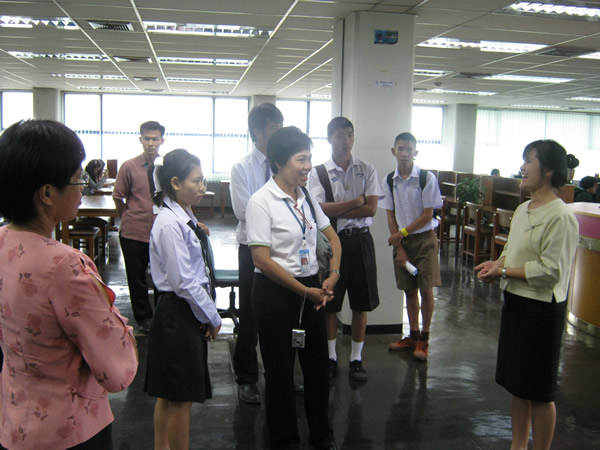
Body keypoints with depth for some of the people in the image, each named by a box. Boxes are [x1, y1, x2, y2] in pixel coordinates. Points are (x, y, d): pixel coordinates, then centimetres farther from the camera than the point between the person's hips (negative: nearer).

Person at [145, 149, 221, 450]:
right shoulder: (170, 225, -21)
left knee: (169, 394, 20)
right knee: (181, 399, 4)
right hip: (177, 315, -9)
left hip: (184, 315, 9)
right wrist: (212, 318, -11)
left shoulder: (184, 217, 8)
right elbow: (184, 283, -21)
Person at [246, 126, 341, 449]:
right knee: (280, 371, 8)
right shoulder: (261, 202, -15)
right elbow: (262, 259, -19)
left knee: (317, 365, 16)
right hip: (275, 293, -6)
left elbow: (332, 238, 14)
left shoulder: (306, 197, 5)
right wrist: (304, 291, -17)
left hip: (311, 290, 6)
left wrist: (332, 275, -1)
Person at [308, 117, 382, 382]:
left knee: (361, 303, 7)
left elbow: (371, 209, -7)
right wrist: (356, 201, -12)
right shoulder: (318, 173, -2)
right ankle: (331, 357, 23)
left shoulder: (367, 170, 3)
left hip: (360, 240, 2)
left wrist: (336, 210, -12)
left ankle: (356, 359, 21)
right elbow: (320, 209, -14)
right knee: (329, 302, 8)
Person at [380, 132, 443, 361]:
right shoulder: (389, 181, -1)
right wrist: (399, 247, -3)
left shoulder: (427, 178, -12)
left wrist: (402, 233, -12)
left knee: (426, 289, -2)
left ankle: (424, 339, 12)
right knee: (409, 290, 10)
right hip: (401, 240, 3)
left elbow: (427, 215, -11)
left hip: (424, 239, -3)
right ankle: (413, 336, 24)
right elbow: (391, 217, 2)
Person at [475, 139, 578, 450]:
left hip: (541, 308, -9)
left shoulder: (560, 217, -18)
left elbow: (550, 270, -21)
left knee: (539, 392, 6)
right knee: (516, 384, 19)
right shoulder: (523, 209, 9)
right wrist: (497, 263, -1)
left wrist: (504, 272, -17)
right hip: (515, 301, 9)